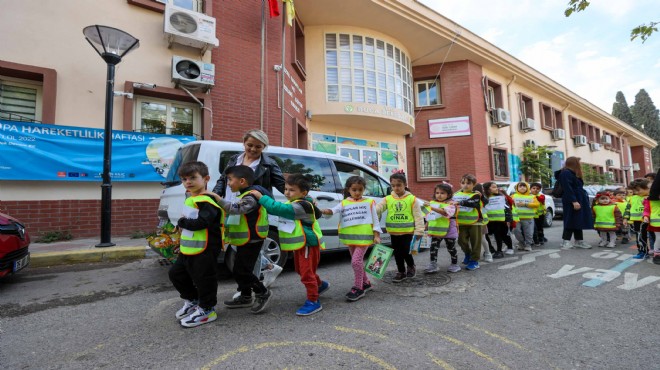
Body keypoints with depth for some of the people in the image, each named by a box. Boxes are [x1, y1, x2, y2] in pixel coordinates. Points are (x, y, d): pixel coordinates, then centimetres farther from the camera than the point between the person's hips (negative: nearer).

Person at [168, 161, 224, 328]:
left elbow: (201, 223, -30)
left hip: (204, 251, -11)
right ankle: (192, 301, 40)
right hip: (188, 250, 11)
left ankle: (206, 310, 20)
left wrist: (182, 222, -16)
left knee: (203, 278, 2)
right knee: (176, 274, 23)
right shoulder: (190, 199, 13)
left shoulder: (206, 201, -20)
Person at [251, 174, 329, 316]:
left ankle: (313, 301, 13)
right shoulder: (294, 204, 7)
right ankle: (320, 284, 46)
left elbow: (278, 208, -33)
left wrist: (261, 197, -28)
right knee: (301, 270, 24)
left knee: (307, 274, -3)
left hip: (308, 244, -10)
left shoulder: (302, 206, -25)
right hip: (300, 244, 10)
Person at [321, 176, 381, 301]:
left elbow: (375, 219, 0)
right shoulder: (344, 203, 4)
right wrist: (327, 211, -35)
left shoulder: (369, 202, 0)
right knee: (358, 261, 16)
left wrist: (376, 235, -5)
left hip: (364, 236, -4)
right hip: (350, 237, 4)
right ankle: (365, 283, 35)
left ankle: (358, 288, 3)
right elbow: (335, 210, -13)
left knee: (356, 261, -12)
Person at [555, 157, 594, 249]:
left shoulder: (573, 174, 21)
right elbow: (568, 189, -20)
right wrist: (574, 201, -25)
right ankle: (566, 242, -6)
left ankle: (579, 241, 17)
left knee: (578, 221, 11)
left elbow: (577, 188, 22)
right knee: (572, 221, -9)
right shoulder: (565, 173, -12)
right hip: (571, 202, -10)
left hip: (579, 201, 10)